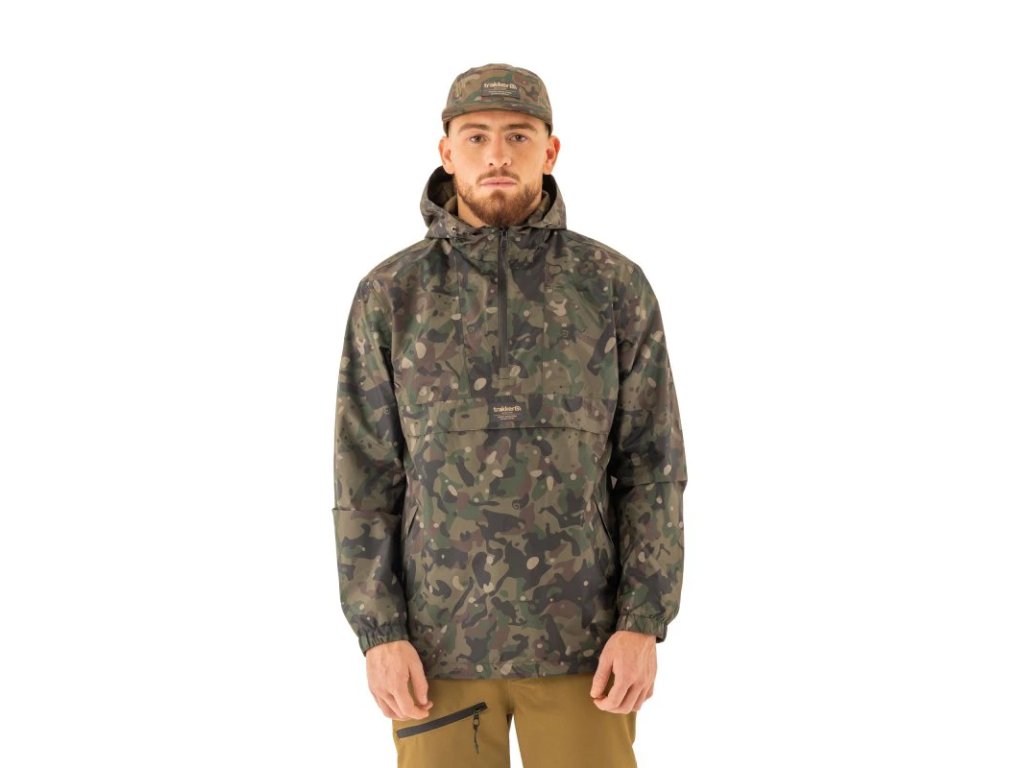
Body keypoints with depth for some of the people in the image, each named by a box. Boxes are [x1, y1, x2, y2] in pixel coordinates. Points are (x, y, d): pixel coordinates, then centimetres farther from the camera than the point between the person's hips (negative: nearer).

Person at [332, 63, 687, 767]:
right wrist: (380, 634, -9)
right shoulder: (389, 295, -3)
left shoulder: (617, 286, -3)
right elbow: (366, 478, -1)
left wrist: (644, 626, -11)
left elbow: (652, 467, -3)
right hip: (438, 639, 0)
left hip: (578, 637, 0)